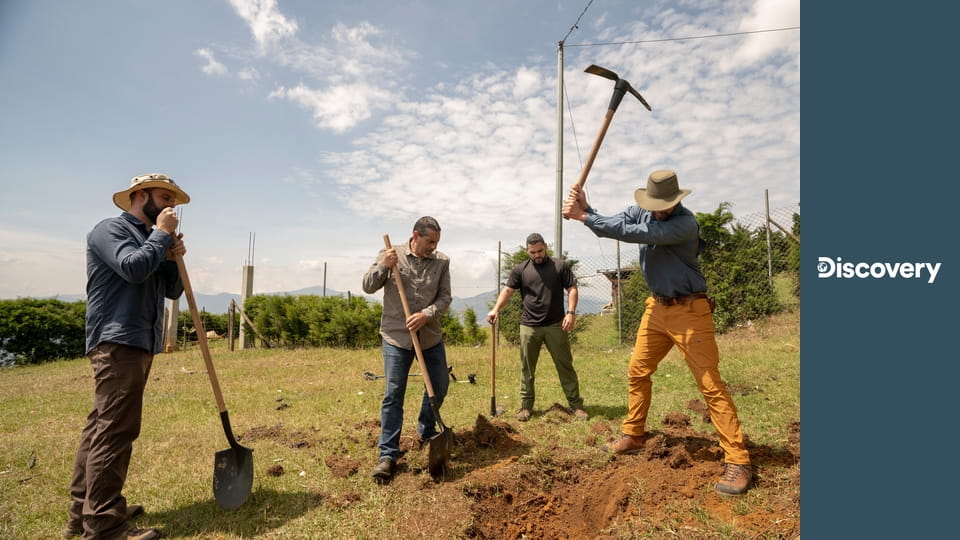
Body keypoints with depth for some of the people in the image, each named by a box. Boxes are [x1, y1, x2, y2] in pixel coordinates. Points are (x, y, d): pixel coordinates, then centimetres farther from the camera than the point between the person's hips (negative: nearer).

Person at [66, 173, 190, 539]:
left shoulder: (150, 240, 23)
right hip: (117, 342, -9)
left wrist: (173, 258, 1)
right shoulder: (110, 229, -4)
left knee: (101, 428, 12)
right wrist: (163, 234, -10)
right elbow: (133, 267, -23)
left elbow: (173, 291, 18)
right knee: (115, 429, -10)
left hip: (139, 343, 9)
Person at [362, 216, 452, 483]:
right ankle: (388, 454, 10)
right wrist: (383, 266, -18)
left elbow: (445, 297, -2)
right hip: (396, 335, -3)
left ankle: (426, 432, 40)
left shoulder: (441, 261, 0)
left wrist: (426, 315, -19)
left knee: (439, 386, 14)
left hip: (431, 335, 3)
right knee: (393, 395, -1)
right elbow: (368, 287, -1)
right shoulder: (391, 255, -4)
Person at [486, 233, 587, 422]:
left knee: (565, 366, 6)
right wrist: (496, 309, -15)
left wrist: (571, 312, -10)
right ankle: (526, 406, 18)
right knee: (527, 369, 7)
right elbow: (508, 290, 1)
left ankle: (576, 404, 15)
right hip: (529, 326, 1)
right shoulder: (520, 270, 6)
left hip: (555, 326, -1)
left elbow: (572, 289, 3)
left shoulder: (560, 266, 4)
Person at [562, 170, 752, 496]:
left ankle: (738, 461, 3)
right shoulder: (641, 212, 1)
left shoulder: (686, 223, -22)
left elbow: (634, 234, -32)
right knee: (637, 371, 11)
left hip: (688, 310, -7)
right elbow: (609, 225, -6)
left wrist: (584, 217, -30)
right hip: (657, 307, 7)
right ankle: (633, 436, 26)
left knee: (710, 384, -6)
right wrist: (585, 210, -27)